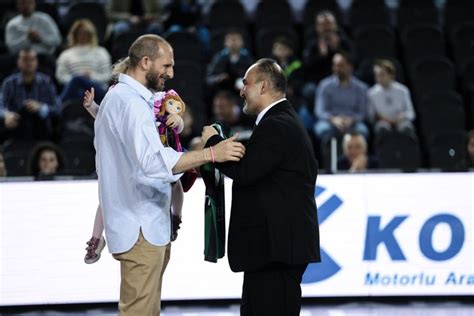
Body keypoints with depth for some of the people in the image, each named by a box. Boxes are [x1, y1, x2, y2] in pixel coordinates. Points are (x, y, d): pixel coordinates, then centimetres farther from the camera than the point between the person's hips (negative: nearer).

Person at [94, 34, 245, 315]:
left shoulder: (119, 97, 17)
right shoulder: (132, 103, -17)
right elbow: (153, 161, -30)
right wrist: (211, 153, -28)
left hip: (141, 224, 11)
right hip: (142, 229, -11)